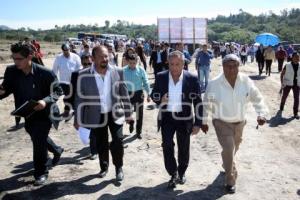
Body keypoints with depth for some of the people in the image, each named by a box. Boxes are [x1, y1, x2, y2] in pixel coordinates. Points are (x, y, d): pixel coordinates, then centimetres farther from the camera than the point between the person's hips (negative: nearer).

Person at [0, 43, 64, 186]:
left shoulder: (45, 73, -24)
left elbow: (58, 91, -15)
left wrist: (46, 101, -33)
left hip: (44, 112, -6)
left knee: (39, 141, -3)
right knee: (38, 138, 24)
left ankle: (41, 173, 19)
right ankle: (57, 150, 53)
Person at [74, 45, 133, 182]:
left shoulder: (117, 72, -7)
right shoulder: (84, 75, -11)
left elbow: (124, 94, 1)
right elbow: (79, 98, -4)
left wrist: (128, 113, 4)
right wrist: (77, 118, -2)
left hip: (115, 113, 0)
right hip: (97, 115, 0)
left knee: (118, 141, -3)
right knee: (101, 144, 13)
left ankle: (119, 168, 20)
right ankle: (104, 167, 37)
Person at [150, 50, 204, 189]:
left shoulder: (192, 79, -11)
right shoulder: (161, 77, -7)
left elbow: (198, 102, -7)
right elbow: (153, 95, 5)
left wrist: (198, 123, -8)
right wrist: (160, 99, -20)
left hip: (184, 118, 0)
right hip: (167, 117, 1)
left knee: (184, 148, 13)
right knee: (167, 146, -2)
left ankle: (181, 173, 37)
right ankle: (173, 174, 20)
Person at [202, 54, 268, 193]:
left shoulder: (246, 81, -14)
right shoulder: (214, 84, -20)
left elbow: (257, 98, -2)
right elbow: (206, 104, -7)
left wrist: (262, 114, -16)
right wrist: (203, 122, -2)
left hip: (239, 122, 4)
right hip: (222, 123, -4)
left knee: (234, 148, 24)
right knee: (228, 149, -13)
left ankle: (227, 164, 56)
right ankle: (230, 181, 9)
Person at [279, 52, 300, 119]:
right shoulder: (287, 66, -11)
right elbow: (282, 74, -3)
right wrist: (282, 83, -9)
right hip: (287, 83, -2)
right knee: (284, 96, 15)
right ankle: (281, 107, 42)